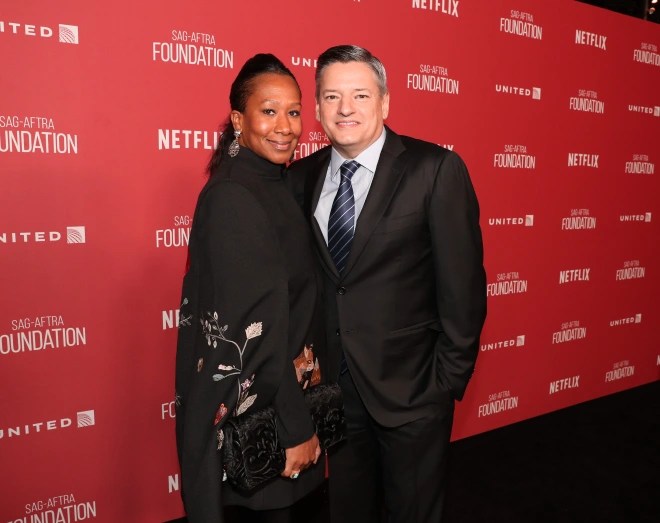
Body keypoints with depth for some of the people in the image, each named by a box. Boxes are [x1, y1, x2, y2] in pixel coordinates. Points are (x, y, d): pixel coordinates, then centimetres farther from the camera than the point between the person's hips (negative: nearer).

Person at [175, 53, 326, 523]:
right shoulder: (232, 197, -21)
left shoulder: (274, 186, 5)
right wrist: (295, 427, -18)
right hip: (252, 409, -8)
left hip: (284, 393, 8)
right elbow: (256, 326, -23)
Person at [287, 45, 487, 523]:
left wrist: (450, 376, -10)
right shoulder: (301, 177, 2)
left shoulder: (436, 169, -12)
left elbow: (462, 283, -11)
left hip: (410, 386, -3)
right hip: (335, 383, 4)